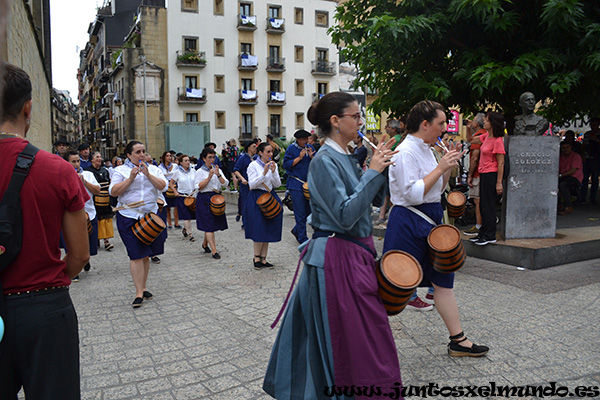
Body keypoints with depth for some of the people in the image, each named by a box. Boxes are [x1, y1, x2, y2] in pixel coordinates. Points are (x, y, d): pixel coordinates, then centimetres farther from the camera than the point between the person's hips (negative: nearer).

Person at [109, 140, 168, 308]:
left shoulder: (154, 169, 11)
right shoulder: (120, 170, 3)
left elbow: (163, 186, -3)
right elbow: (113, 191, -7)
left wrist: (148, 174, -12)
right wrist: (130, 178, -14)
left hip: (150, 216, 3)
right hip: (129, 217, -3)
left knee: (146, 254, 10)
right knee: (136, 255, -7)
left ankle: (143, 287, 22)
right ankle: (139, 292, -3)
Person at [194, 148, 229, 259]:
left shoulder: (218, 170, 12)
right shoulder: (200, 172, -1)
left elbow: (225, 184, 2)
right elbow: (198, 187, -10)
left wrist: (218, 175, -12)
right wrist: (209, 177, -15)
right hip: (205, 199, -5)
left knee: (211, 224, 11)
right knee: (209, 225, -9)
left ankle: (205, 244, 35)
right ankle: (214, 251, -9)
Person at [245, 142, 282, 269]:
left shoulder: (274, 165, 8)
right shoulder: (253, 165, -6)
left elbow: (277, 184, 4)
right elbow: (252, 184, -13)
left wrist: (273, 172, -12)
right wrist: (264, 172, -21)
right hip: (257, 199, -5)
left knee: (268, 229, 6)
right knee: (259, 229, -7)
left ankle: (263, 258, 15)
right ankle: (256, 257, 9)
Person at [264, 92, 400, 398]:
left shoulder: (344, 158, 11)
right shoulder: (324, 161, -17)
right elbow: (345, 216, -24)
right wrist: (373, 172, -21)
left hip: (354, 255, 10)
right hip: (338, 258, -10)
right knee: (353, 339, 2)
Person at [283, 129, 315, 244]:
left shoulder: (310, 148, 11)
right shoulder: (291, 148, -4)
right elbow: (286, 164, -10)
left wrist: (312, 156, -8)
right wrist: (299, 158, -15)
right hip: (296, 184, -5)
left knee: (310, 210, 10)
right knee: (300, 213, -3)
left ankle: (296, 230, 30)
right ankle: (302, 238, 6)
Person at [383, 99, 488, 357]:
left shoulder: (426, 149, 13)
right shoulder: (406, 152, -16)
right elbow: (413, 194, -24)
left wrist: (448, 168, 3)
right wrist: (440, 167, -20)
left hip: (430, 222, 10)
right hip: (409, 223, -9)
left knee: (444, 279, 12)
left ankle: (458, 341, 23)